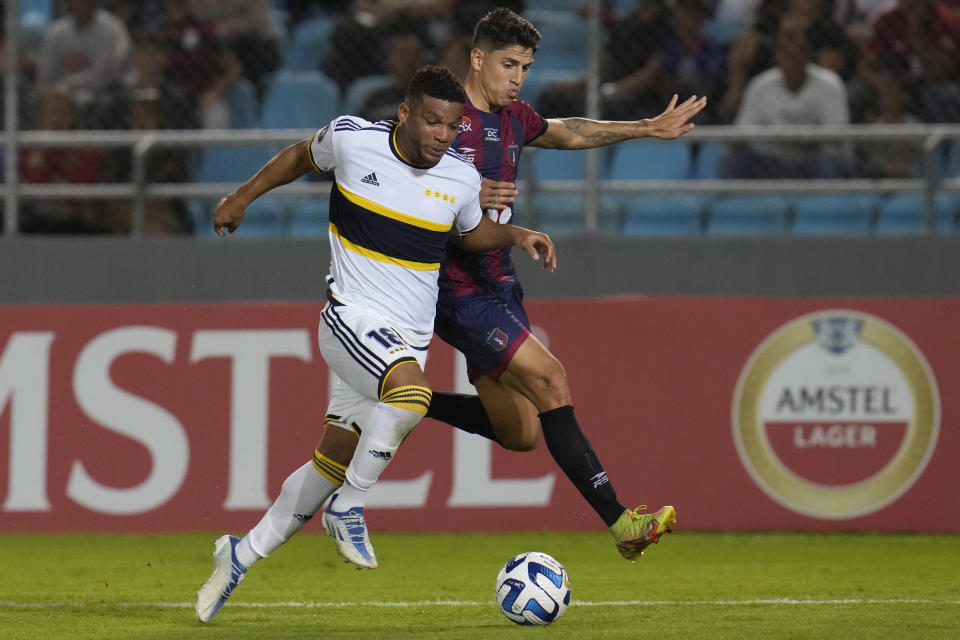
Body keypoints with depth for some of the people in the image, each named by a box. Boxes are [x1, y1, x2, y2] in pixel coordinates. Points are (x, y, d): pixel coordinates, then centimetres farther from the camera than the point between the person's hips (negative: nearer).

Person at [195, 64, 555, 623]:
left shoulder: (461, 179, 0)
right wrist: (243, 197, 18)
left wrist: (518, 236, 4)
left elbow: (471, 232, 21)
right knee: (411, 391, -35)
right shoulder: (352, 139, -8)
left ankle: (242, 555, 26)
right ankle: (349, 508, -17)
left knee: (330, 467, 9)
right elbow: (303, 156, 14)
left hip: (410, 340, 4)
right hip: (352, 318, -4)